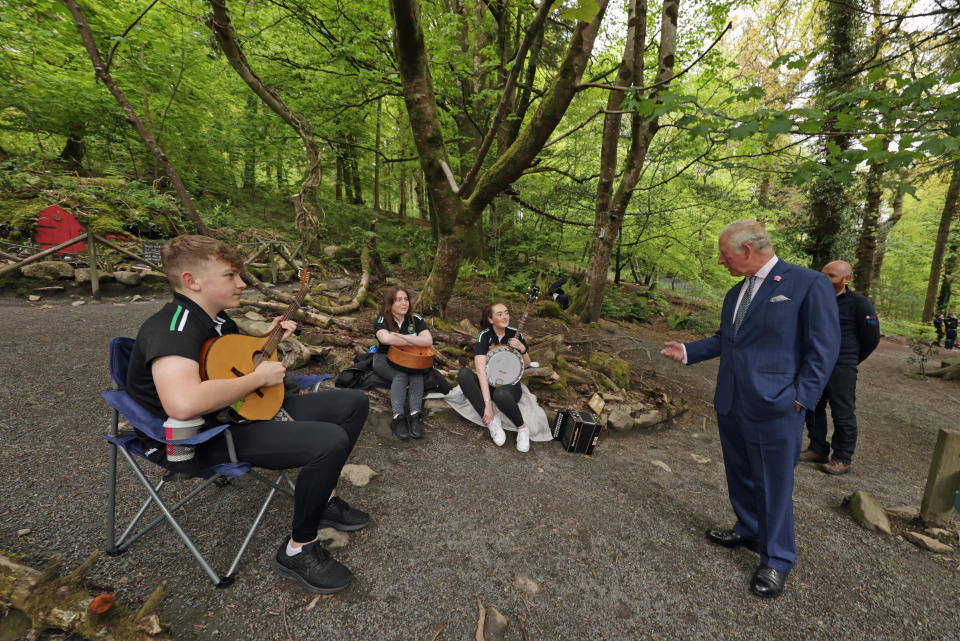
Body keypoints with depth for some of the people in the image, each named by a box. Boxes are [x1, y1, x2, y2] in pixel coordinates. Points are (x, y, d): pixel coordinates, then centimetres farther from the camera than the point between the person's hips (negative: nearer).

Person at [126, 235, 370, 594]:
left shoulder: (217, 317, 9)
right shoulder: (172, 327, -23)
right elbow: (183, 403, -42)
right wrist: (259, 377, -27)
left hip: (253, 409, 10)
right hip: (214, 438, -10)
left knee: (354, 402, 5)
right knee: (331, 441, -32)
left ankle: (324, 500, 18)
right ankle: (298, 550, -7)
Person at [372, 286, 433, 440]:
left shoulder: (416, 319, -3)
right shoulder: (382, 321, -9)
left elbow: (428, 341, -20)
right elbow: (385, 338, -34)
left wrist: (401, 336, -27)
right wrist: (414, 342, -25)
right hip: (385, 359, -2)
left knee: (417, 372, -31)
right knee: (401, 375, -33)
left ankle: (415, 415, -38)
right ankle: (398, 417, -40)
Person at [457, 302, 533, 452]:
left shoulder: (515, 334, -2)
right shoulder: (484, 335, -11)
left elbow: (526, 365, 9)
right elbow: (481, 369, -23)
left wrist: (522, 349, -13)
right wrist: (487, 404, -33)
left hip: (510, 384, -1)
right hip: (488, 384, 1)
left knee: (501, 394, -38)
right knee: (463, 374, -30)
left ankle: (522, 428, -10)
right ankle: (492, 421, -25)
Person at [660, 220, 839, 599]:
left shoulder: (809, 284, -11)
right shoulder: (735, 293, 11)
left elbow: (823, 348, -11)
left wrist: (800, 398, -15)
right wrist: (687, 351, 7)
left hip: (773, 407, -7)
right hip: (730, 404, 7)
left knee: (773, 485, 7)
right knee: (739, 476, 21)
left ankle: (777, 560, 26)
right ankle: (749, 531, 42)